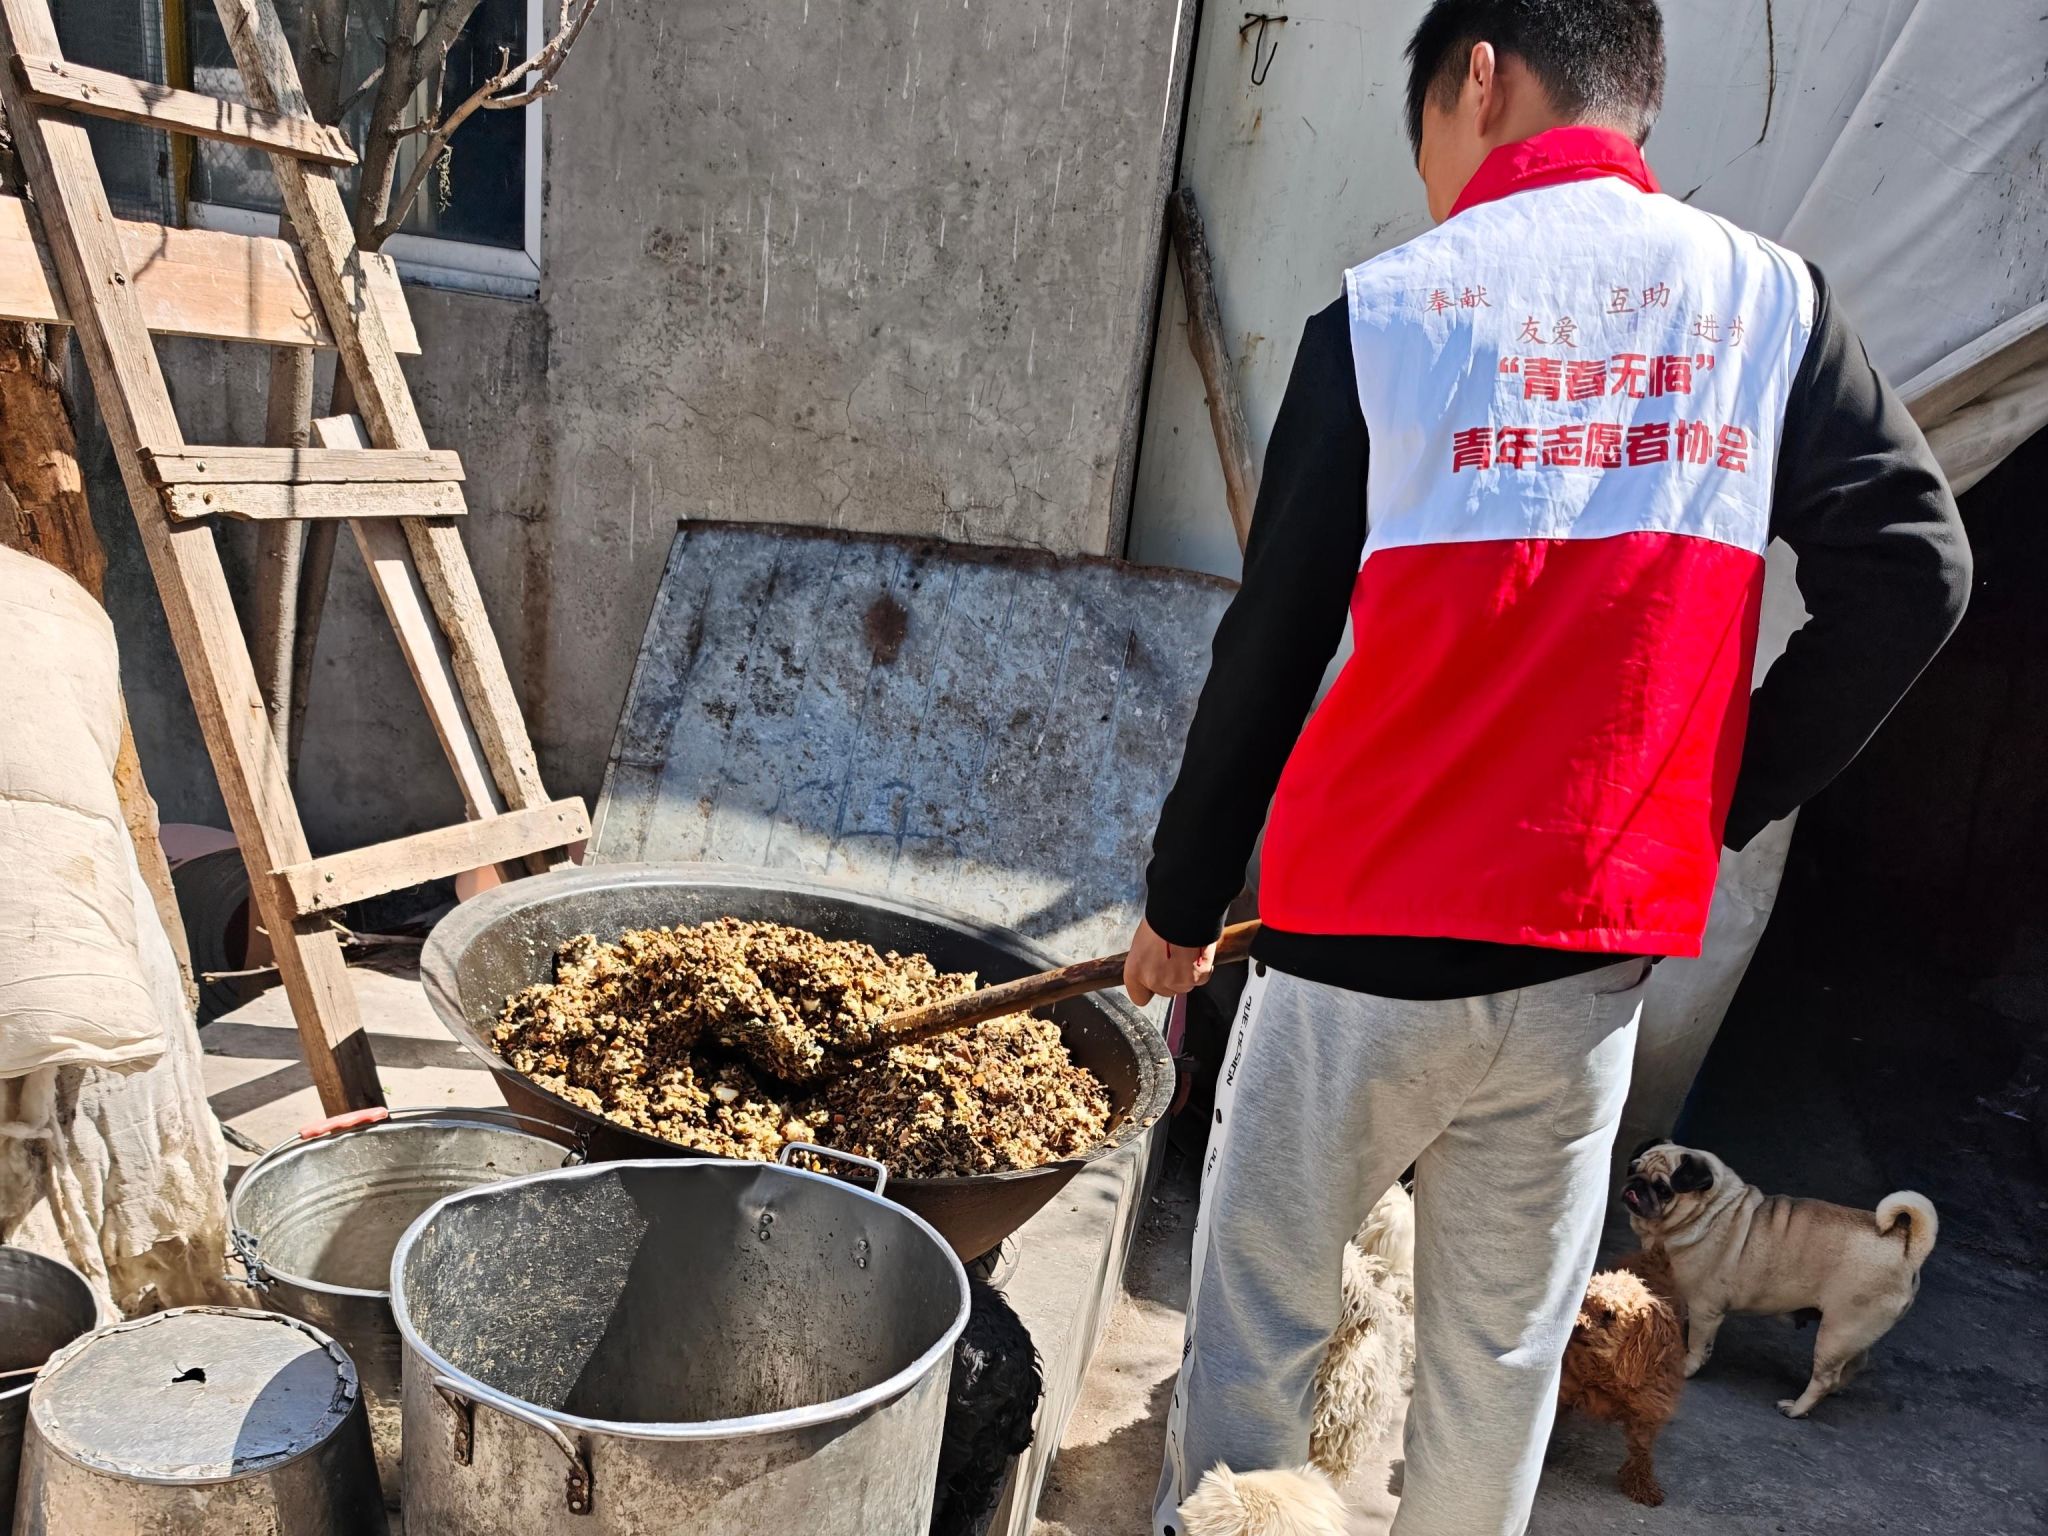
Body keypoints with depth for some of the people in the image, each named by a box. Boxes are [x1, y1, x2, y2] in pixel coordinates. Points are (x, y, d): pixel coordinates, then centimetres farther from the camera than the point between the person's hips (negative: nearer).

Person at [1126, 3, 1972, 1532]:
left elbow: (1268, 649, -3)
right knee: (1502, 1355, 18)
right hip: (1591, 961, 3)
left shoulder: (1389, 306, -5)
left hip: (1362, 946, -2)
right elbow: (1912, 570, -4)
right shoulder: (1768, 296, 2)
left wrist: (1181, 904, 7)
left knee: (1257, 1318, 15)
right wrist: (1720, 802, 6)